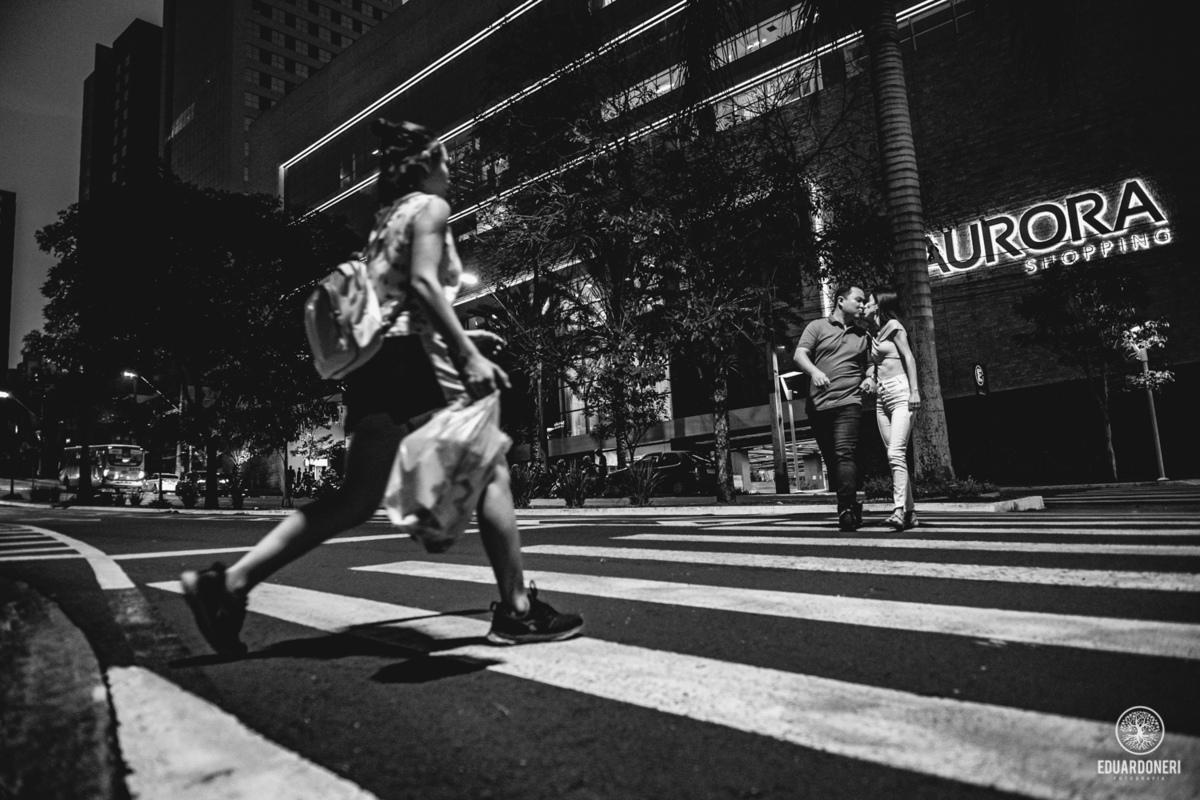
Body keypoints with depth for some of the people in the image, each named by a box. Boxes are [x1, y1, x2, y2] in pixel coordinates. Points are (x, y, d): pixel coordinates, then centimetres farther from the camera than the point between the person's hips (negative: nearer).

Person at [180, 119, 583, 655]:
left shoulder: (386, 218, 28)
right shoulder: (429, 206, 2)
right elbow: (422, 283, -14)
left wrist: (459, 337, 27)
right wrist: (469, 353, -20)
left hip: (374, 364, 9)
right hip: (413, 359, -8)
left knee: (357, 498, 5)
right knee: (490, 475, -1)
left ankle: (230, 581, -1)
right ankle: (518, 611, 2)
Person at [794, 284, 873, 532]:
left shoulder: (863, 335, 16)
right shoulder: (817, 326, 9)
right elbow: (799, 354, -4)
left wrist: (868, 379, 4)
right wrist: (814, 371, -23)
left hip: (848, 402, -1)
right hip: (818, 405, 1)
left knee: (844, 454, -18)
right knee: (830, 459, 7)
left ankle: (847, 510, -23)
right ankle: (853, 506, 21)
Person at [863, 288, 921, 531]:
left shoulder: (894, 326, 1)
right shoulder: (873, 335, 21)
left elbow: (909, 358, -7)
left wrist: (914, 390, -16)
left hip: (900, 393, -8)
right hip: (882, 397, 8)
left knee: (896, 452, -19)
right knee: (895, 455, 3)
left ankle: (899, 510, -26)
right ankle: (909, 512, 6)